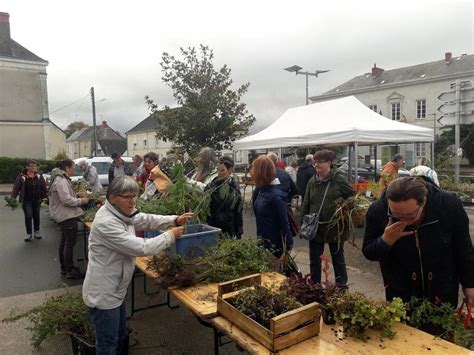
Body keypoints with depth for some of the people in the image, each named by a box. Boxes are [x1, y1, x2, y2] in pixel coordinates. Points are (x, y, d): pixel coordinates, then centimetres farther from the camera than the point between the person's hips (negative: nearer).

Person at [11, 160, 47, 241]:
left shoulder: (39, 176, 0)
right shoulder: (21, 177, -10)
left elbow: (44, 188, 3)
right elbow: (16, 188, -15)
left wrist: (44, 197, 1)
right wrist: (13, 198, -25)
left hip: (37, 200, 3)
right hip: (26, 201, -3)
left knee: (36, 216, 11)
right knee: (28, 216, -5)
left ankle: (36, 232, 27)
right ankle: (29, 233, 7)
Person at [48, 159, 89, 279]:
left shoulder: (61, 179, 15)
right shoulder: (61, 181, -19)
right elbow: (67, 200, -26)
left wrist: (77, 197, 12)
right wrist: (81, 200, -14)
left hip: (64, 216, 11)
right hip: (68, 216, -11)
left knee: (64, 242, 18)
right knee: (70, 244, -4)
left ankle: (64, 267, 30)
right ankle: (70, 271, 4)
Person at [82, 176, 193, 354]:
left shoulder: (120, 212, 1)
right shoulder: (106, 223, -30)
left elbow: (145, 220, 7)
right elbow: (141, 248, -31)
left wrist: (174, 220, -7)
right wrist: (170, 236, -19)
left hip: (115, 289, 10)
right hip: (103, 294, -10)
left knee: (120, 338, 24)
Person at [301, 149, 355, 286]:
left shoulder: (339, 179, -10)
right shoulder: (312, 181, 3)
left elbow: (353, 197, -3)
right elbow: (306, 204, 7)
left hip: (335, 227, -3)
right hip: (315, 228, 4)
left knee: (338, 259, 16)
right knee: (314, 260, 13)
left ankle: (342, 287, 32)